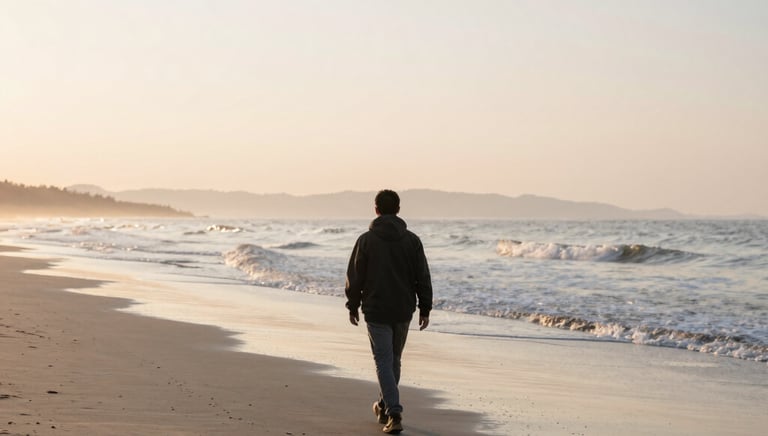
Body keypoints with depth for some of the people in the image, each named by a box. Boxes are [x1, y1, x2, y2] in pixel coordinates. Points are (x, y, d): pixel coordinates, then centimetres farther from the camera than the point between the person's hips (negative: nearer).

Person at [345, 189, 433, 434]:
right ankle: (385, 407, 32)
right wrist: (425, 309, 8)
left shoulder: (367, 240, -7)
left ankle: (394, 414, -15)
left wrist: (353, 306, 8)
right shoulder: (412, 240, 0)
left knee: (384, 362, -2)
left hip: (376, 311, -3)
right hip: (404, 311, 3)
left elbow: (355, 277, -4)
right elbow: (423, 278, 1)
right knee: (394, 360, 19)